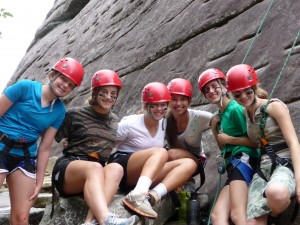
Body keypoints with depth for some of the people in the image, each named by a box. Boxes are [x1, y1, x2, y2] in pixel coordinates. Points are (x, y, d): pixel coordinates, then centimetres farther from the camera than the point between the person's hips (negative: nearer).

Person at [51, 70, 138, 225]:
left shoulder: (115, 121, 16)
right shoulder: (75, 114, 2)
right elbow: (52, 138, -2)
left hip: (96, 173, 4)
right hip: (69, 167, -3)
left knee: (116, 168, -32)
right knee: (95, 167, -37)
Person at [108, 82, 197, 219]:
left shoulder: (164, 124, 7)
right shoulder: (129, 123, -7)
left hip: (150, 174, 6)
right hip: (122, 170, -6)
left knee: (189, 163, -14)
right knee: (160, 152, -30)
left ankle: (153, 195, -36)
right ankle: (137, 195, -52)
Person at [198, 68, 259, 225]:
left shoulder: (235, 108, -4)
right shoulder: (219, 114, 22)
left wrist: (229, 139, -4)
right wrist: (215, 129, 11)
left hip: (243, 160, -8)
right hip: (232, 167, 8)